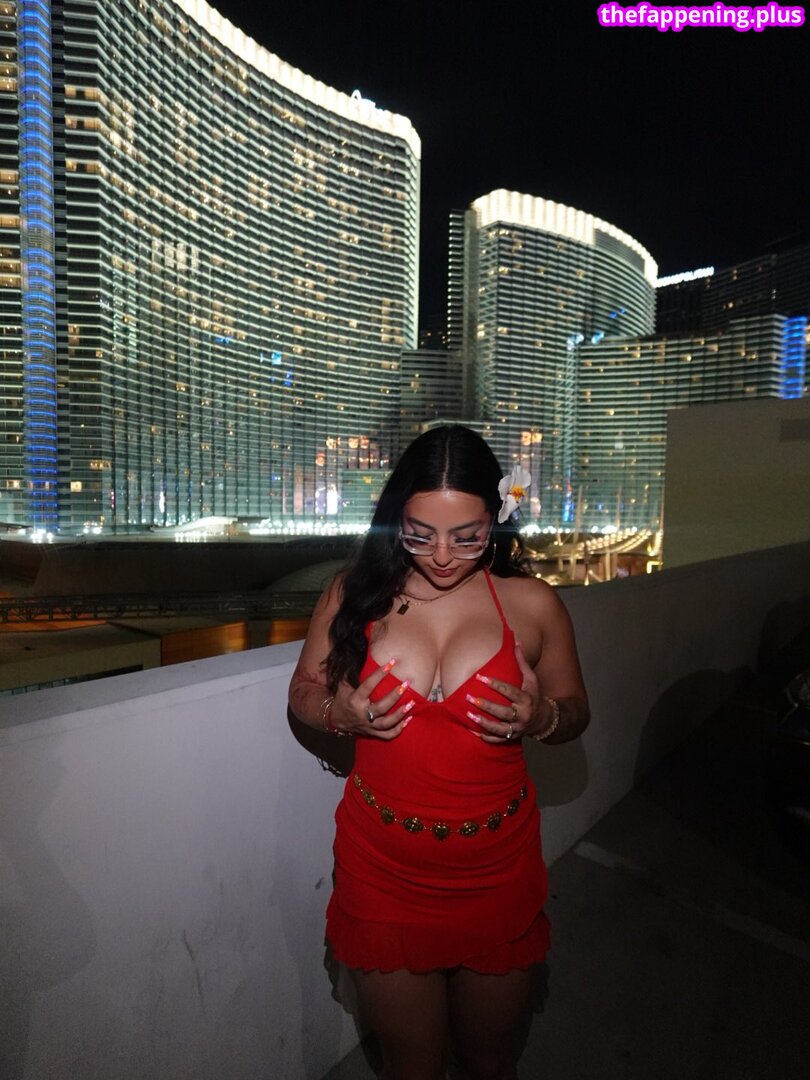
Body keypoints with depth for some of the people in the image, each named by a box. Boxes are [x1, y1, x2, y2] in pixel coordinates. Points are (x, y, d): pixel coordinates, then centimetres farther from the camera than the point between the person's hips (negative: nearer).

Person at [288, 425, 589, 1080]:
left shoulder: (533, 604, -8)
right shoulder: (354, 594, -8)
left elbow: (575, 711, 4)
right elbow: (303, 692, 4)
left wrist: (542, 718, -18)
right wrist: (341, 715, -17)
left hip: (496, 870, 1)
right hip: (384, 870, 0)